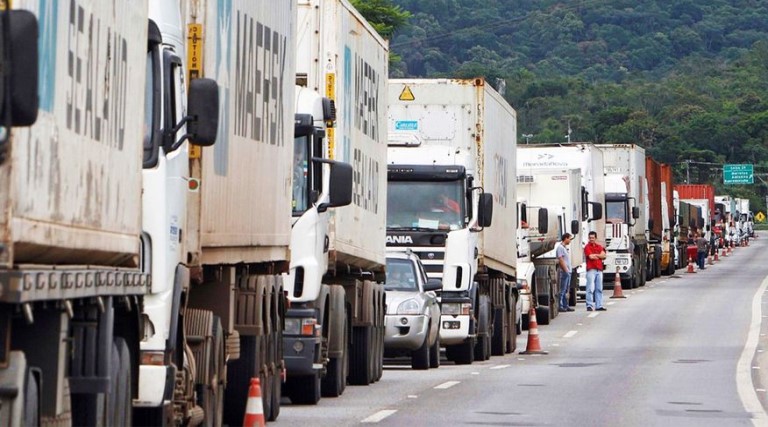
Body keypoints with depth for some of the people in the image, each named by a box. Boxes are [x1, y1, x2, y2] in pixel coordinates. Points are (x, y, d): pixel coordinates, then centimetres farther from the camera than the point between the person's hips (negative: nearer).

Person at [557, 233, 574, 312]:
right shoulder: (560, 248, -11)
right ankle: (560, 306, -8)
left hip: (568, 271, 10)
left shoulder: (566, 248, 19)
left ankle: (565, 306, 15)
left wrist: (569, 270, 15)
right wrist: (566, 270, -18)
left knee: (566, 290, 12)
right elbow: (561, 260, -17)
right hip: (564, 272, -10)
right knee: (562, 290, -9)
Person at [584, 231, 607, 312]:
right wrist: (599, 256, 1)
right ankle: (589, 305, -10)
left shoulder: (599, 247, 17)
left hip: (599, 269, 6)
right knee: (590, 288, -10)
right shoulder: (587, 247, 0)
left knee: (599, 288, 6)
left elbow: (603, 255, 4)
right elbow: (591, 257, -13)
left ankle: (599, 306, 9)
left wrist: (595, 255, -7)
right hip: (591, 269, -6)